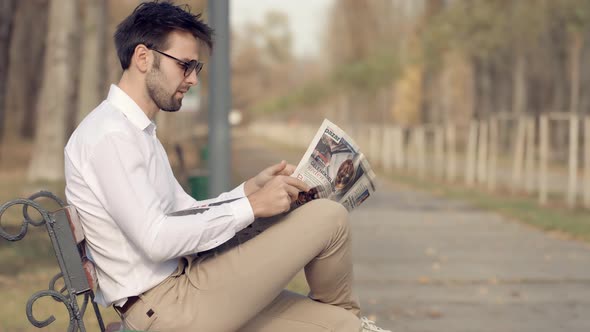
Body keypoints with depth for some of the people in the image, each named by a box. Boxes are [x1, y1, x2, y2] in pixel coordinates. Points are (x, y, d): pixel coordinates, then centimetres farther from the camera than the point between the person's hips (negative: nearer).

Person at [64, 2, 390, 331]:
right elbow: (155, 239, -24)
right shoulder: (111, 136, -16)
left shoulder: (136, 131, 17)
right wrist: (252, 206, -18)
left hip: (176, 289, 10)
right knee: (328, 216, -5)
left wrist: (250, 189, 6)